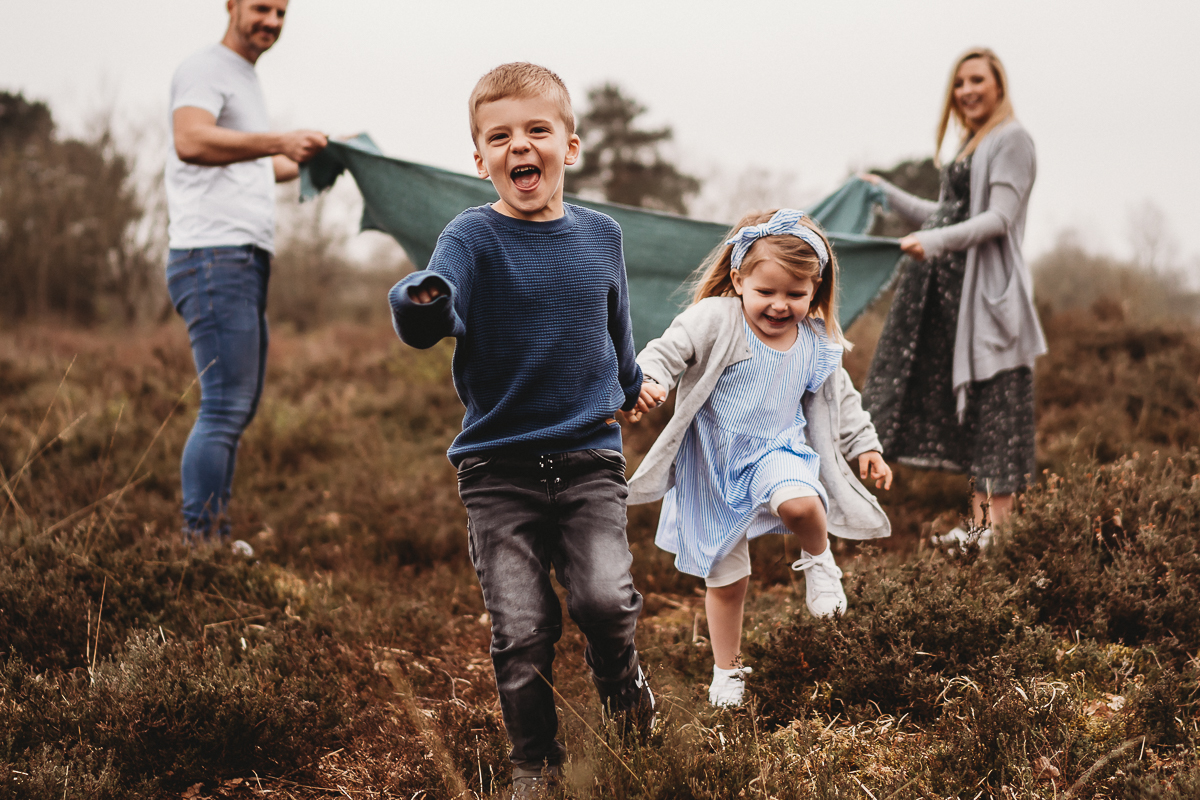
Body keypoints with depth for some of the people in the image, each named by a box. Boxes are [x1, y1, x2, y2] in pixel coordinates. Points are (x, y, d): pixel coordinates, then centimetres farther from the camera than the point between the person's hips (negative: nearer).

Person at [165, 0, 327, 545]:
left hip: (247, 263, 10)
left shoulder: (246, 81, 25)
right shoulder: (204, 70, -5)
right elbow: (190, 142, -26)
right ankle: (198, 540, -12)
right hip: (213, 256, -10)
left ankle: (216, 540, 17)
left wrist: (309, 163, 50)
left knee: (238, 408, 11)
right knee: (224, 408, -14)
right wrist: (278, 142, -32)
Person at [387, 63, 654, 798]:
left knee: (605, 599, -18)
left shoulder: (601, 236, 6)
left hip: (589, 458, 2)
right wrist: (422, 303, -46)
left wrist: (629, 384, 40)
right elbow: (426, 323, -24)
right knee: (521, 631, -4)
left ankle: (622, 682, 15)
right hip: (498, 466, -2)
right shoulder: (474, 238, -6)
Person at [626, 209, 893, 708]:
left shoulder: (818, 345, -2)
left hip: (777, 451, 1)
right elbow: (667, 350, -21)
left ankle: (818, 559, 0)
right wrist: (647, 381, -41)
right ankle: (726, 671, 29)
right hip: (713, 468, -1)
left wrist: (865, 447, 11)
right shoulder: (715, 321, -16)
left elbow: (839, 401, 12)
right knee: (726, 578, 7)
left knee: (799, 503, -35)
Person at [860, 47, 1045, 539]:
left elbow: (1000, 219, -16)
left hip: (989, 290, -9)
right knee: (966, 405, 7)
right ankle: (980, 522, 11)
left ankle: (999, 525, -5)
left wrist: (936, 241, -27)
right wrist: (886, 194, 34)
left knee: (992, 403, -7)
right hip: (950, 287, 9)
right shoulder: (971, 145, 20)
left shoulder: (1011, 139, -6)